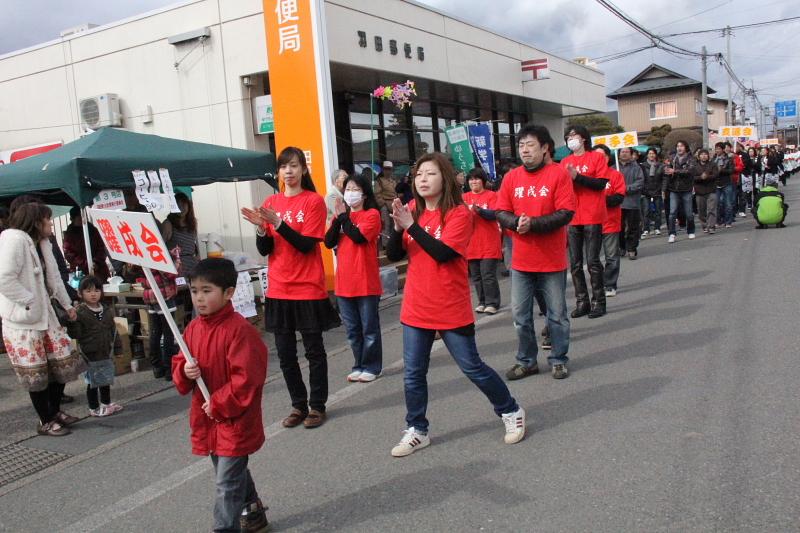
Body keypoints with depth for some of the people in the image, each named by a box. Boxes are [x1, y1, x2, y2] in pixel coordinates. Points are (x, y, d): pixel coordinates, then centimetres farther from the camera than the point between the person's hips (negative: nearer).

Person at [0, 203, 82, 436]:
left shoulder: (42, 243, 13)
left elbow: (53, 277, 22)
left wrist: (67, 305, 27)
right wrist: (30, 302, -18)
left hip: (44, 314, 9)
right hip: (22, 319, -9)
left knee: (62, 362, 10)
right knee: (35, 371, 0)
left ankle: (55, 410, 27)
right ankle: (45, 422, 13)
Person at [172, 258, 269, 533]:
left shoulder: (239, 330, -22)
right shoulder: (194, 328, 2)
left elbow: (246, 378, -24)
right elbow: (179, 364, 12)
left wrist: (218, 405, -18)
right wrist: (184, 371, -11)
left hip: (234, 420, -8)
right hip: (207, 418, 8)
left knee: (227, 482, -2)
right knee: (234, 472, 24)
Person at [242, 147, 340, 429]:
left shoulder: (314, 201, -6)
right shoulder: (271, 203, 7)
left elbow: (307, 245, -14)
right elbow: (264, 250, 5)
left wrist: (278, 223, -22)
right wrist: (260, 228, -14)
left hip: (308, 289, -4)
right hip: (278, 290, 4)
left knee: (314, 350, 6)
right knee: (285, 353, 9)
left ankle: (317, 405, 19)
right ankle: (298, 405, 24)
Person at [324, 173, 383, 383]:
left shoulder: (372, 214, -4)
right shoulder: (341, 216, 13)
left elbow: (359, 237, -20)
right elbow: (329, 242, 1)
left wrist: (343, 217, -15)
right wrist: (337, 218, -9)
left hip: (366, 282, -5)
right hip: (344, 282, 6)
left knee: (369, 328, 4)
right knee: (352, 329, 13)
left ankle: (371, 367, 15)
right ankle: (359, 366, 24)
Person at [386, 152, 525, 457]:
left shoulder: (459, 213, -11)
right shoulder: (412, 211, 4)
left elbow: (443, 253, -24)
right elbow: (394, 255, 0)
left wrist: (412, 226, -24)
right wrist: (398, 227, -18)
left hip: (451, 309, -5)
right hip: (416, 309, 5)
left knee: (472, 367, 6)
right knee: (413, 374, 8)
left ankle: (510, 412, 28)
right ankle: (416, 431, 23)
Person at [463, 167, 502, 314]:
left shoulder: (491, 195, -2)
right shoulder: (465, 197, 9)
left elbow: (494, 214, -13)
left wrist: (479, 210, -30)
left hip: (489, 243, -4)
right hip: (472, 243, 4)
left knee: (488, 275, -5)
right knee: (476, 276, 9)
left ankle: (492, 303, 4)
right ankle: (482, 302, 19)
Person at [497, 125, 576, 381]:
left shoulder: (558, 174, -7)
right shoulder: (511, 177, 4)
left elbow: (566, 213, -13)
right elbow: (501, 212, 4)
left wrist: (533, 224, -21)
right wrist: (517, 222, -18)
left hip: (552, 260, -3)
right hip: (521, 261, 4)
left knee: (557, 314, 9)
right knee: (520, 315, 10)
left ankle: (558, 360, 26)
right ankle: (526, 361, 25)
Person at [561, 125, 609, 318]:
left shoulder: (596, 157, 1)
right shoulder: (565, 162, 12)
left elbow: (601, 183, -9)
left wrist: (577, 176, -17)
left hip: (592, 217, -4)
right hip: (572, 218, 4)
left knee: (593, 262, -2)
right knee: (575, 264, 6)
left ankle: (599, 302, 8)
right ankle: (582, 302, 15)